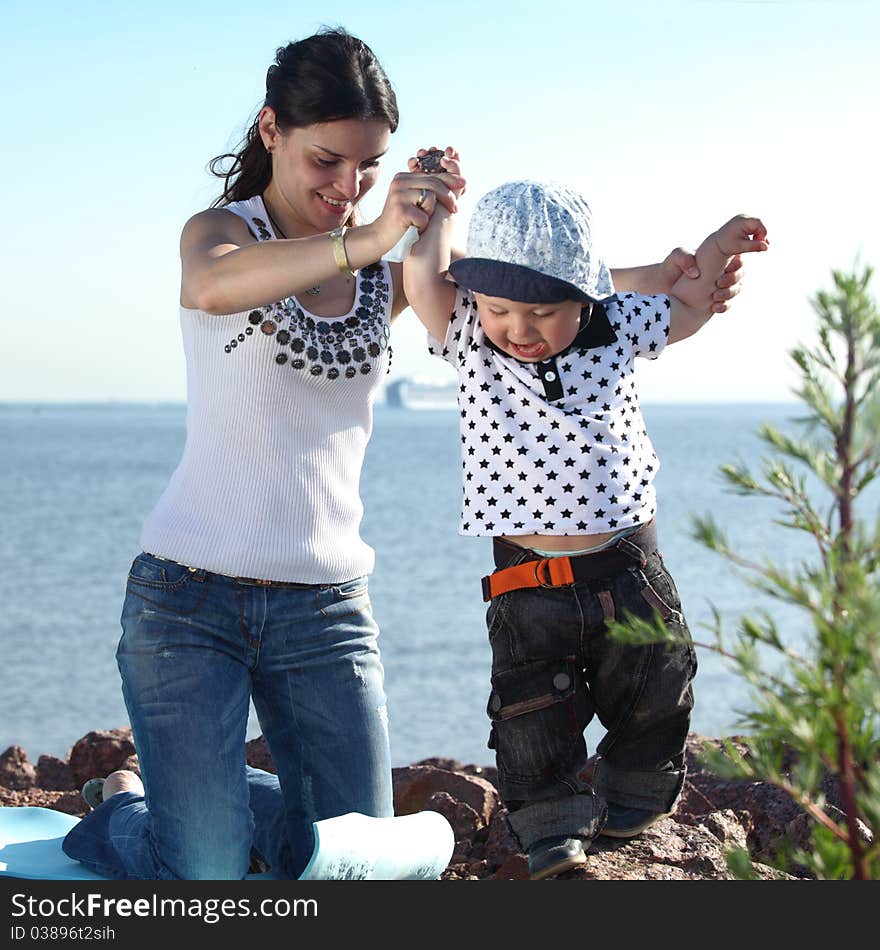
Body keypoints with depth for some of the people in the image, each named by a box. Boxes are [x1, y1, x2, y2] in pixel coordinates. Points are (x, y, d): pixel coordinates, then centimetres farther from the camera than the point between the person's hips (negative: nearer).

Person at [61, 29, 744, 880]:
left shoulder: (389, 271, 8)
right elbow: (210, 284, -31)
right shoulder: (223, 230, -7)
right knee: (207, 881, -8)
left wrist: (662, 278, -9)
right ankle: (115, 812, 25)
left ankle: (206, 797, 33)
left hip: (327, 609, 5)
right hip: (189, 597, -5)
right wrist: (361, 241, -47)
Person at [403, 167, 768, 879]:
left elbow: (686, 308, 16)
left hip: (630, 567, 2)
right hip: (528, 582, -2)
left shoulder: (615, 327, -3)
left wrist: (719, 246, 10)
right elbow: (423, 276, -22)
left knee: (653, 712, 15)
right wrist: (440, 204, -16)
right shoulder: (470, 339, -7)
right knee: (533, 722, 0)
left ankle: (630, 809, 39)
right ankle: (554, 830, 21)